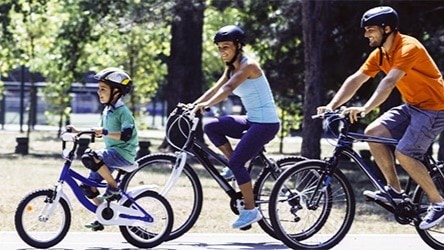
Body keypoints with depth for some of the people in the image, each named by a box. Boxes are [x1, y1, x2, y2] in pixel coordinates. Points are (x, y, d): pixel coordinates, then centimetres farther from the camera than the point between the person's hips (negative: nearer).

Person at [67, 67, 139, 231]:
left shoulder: (122, 112, -12)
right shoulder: (107, 111, 14)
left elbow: (126, 135, -25)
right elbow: (98, 133, 23)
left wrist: (105, 132, -34)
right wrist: (78, 132, 13)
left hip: (124, 153, -9)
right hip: (112, 153, 9)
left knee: (90, 157, -32)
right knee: (87, 185, 2)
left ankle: (114, 188, -18)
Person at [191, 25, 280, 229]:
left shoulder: (248, 65, -16)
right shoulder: (232, 68, 11)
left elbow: (228, 88, -31)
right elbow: (215, 89, 6)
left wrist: (206, 104, -43)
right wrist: (192, 105, -6)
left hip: (266, 123, -9)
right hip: (251, 121, 9)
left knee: (236, 161, -15)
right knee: (211, 127, -5)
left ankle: (250, 210, -7)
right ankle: (235, 167, 3)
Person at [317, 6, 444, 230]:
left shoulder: (408, 48, -24)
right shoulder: (380, 54, 3)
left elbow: (389, 82, -36)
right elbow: (356, 80, 0)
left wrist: (365, 109, -45)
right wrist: (332, 106, -11)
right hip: (411, 106, 8)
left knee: (404, 154, -19)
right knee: (373, 133, -7)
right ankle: (394, 190, 1)